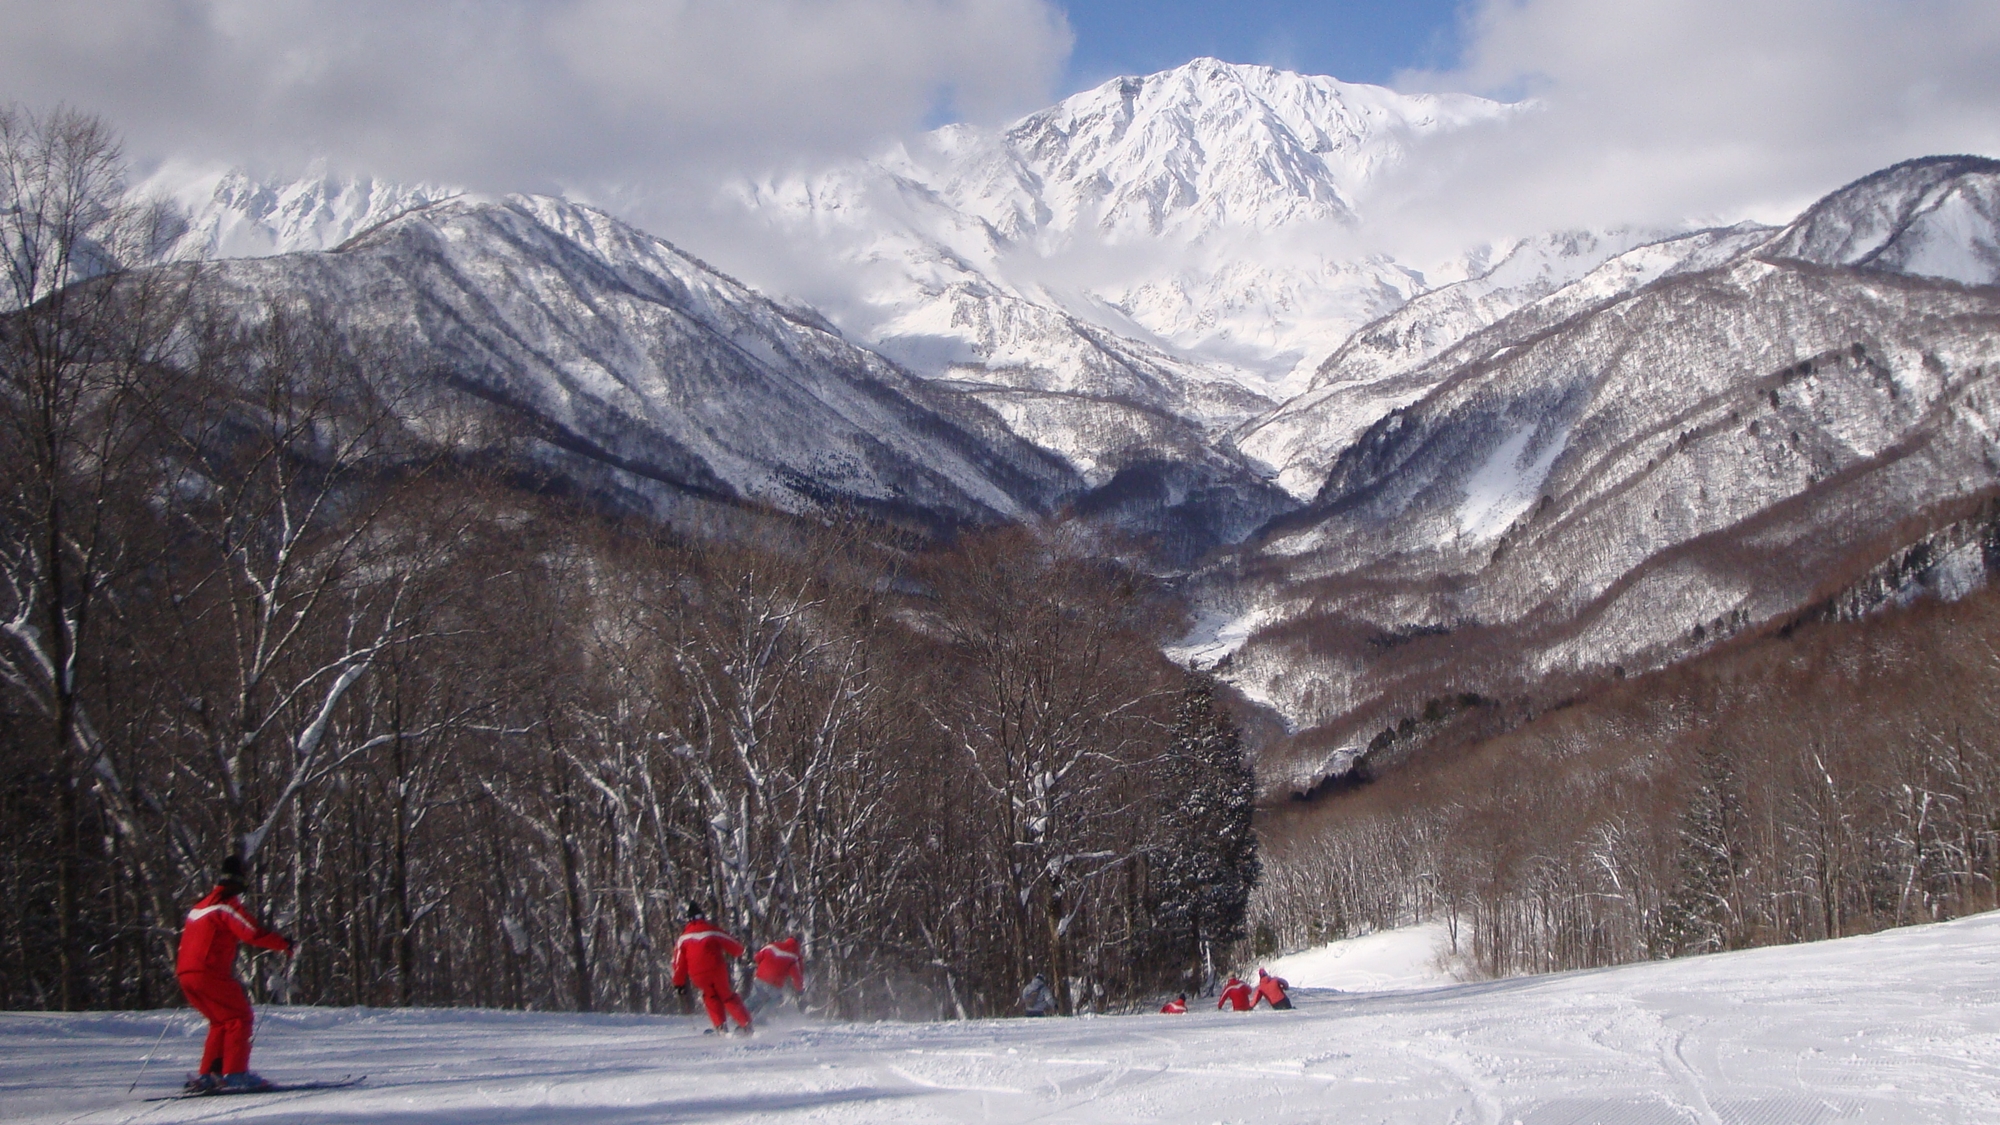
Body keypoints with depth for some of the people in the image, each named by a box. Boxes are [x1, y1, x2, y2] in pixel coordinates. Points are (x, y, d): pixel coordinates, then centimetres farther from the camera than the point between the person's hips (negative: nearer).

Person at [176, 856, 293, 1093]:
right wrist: (284, 944, -6)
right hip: (209, 973, -9)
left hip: (187, 973, 9)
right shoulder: (227, 904, -8)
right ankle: (234, 1073, -10)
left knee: (222, 1020, 18)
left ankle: (207, 1074, 15)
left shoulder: (203, 903, 21)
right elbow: (253, 933, -16)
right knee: (239, 1016, -3)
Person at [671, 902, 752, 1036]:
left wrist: (679, 982, 13)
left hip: (698, 975, 1)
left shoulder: (684, 937, 5)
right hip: (717, 970, -1)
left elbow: (679, 962, 6)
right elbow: (735, 946, 6)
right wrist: (737, 952, 30)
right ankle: (745, 1023, 8)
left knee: (711, 997, 21)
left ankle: (720, 1026, 8)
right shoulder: (712, 930, 0)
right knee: (728, 997, 12)